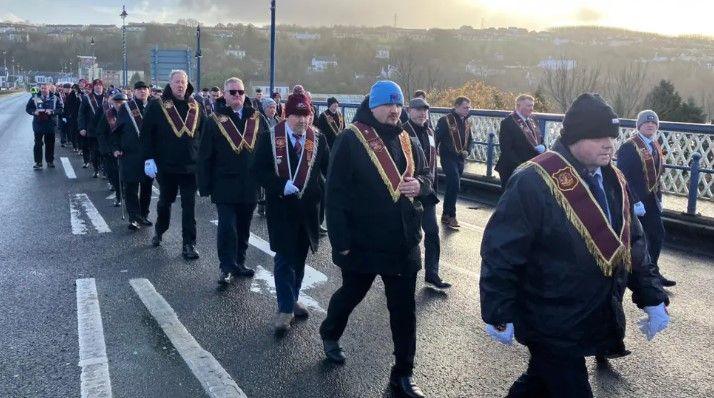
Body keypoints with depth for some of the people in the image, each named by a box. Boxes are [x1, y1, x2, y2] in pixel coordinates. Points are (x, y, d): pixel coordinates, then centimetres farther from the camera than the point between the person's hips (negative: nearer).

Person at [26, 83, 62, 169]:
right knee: (38, 144, 0)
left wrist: (52, 112, -17)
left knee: (50, 144, 7)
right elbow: (28, 108, 6)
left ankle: (50, 161, 19)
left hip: (50, 124, 1)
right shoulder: (34, 98, 3)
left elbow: (60, 109, 0)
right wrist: (34, 112, -14)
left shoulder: (55, 98, 3)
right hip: (38, 124, 0)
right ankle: (38, 162, 5)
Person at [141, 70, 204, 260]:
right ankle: (159, 231, 41)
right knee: (165, 200, 17)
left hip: (190, 165, 1)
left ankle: (189, 244, 5)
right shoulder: (157, 106, -3)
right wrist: (149, 158, -11)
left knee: (189, 205, 0)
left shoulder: (195, 107, 5)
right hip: (166, 165, -1)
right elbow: (146, 134, -4)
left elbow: (203, 135, 9)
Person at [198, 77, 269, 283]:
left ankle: (239, 263, 26)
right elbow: (205, 156, -3)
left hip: (249, 186, 3)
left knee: (243, 227, 13)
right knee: (227, 227, -3)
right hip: (225, 185, -3)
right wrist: (205, 185, -6)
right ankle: (227, 268, 8)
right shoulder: (215, 121, -3)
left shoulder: (257, 119, 4)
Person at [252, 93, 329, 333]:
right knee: (284, 258, -2)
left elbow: (329, 169, 3)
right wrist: (281, 186, -19)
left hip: (308, 207, 3)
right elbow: (258, 170, -6)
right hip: (280, 207, -3)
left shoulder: (318, 140, 2)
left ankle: (292, 300, 30)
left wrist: (321, 193, -13)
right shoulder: (270, 139, -3)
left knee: (299, 257, 14)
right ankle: (285, 309, 5)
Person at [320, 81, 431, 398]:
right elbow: (336, 193, -13)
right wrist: (341, 241, -17)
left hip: (403, 241, 4)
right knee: (351, 293, 18)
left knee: (404, 308, 8)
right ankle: (330, 333, 49)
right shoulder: (351, 140, -10)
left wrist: (420, 184, -8)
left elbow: (426, 173, 18)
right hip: (362, 241, -4)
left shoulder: (407, 141, 7)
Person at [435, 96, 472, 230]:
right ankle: (451, 216, -4)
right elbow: (437, 138, -13)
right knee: (455, 186, -14)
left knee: (452, 187, 13)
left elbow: (469, 140, 18)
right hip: (448, 157, -7)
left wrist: (467, 151, 0)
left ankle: (446, 214, 23)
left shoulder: (467, 122, 10)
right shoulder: (445, 120, -11)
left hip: (460, 159, 7)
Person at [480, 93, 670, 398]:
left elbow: (632, 245, 13)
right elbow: (501, 251, -20)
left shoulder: (614, 182, 5)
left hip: (597, 322, 8)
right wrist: (499, 314, -17)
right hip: (551, 327, -7)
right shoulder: (534, 182, -21)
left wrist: (652, 298, 9)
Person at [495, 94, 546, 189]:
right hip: (513, 171, -7)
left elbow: (540, 139, 21)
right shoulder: (508, 123, -11)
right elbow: (506, 150, -16)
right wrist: (519, 166, -22)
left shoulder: (532, 121, 13)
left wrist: (542, 147, -4)